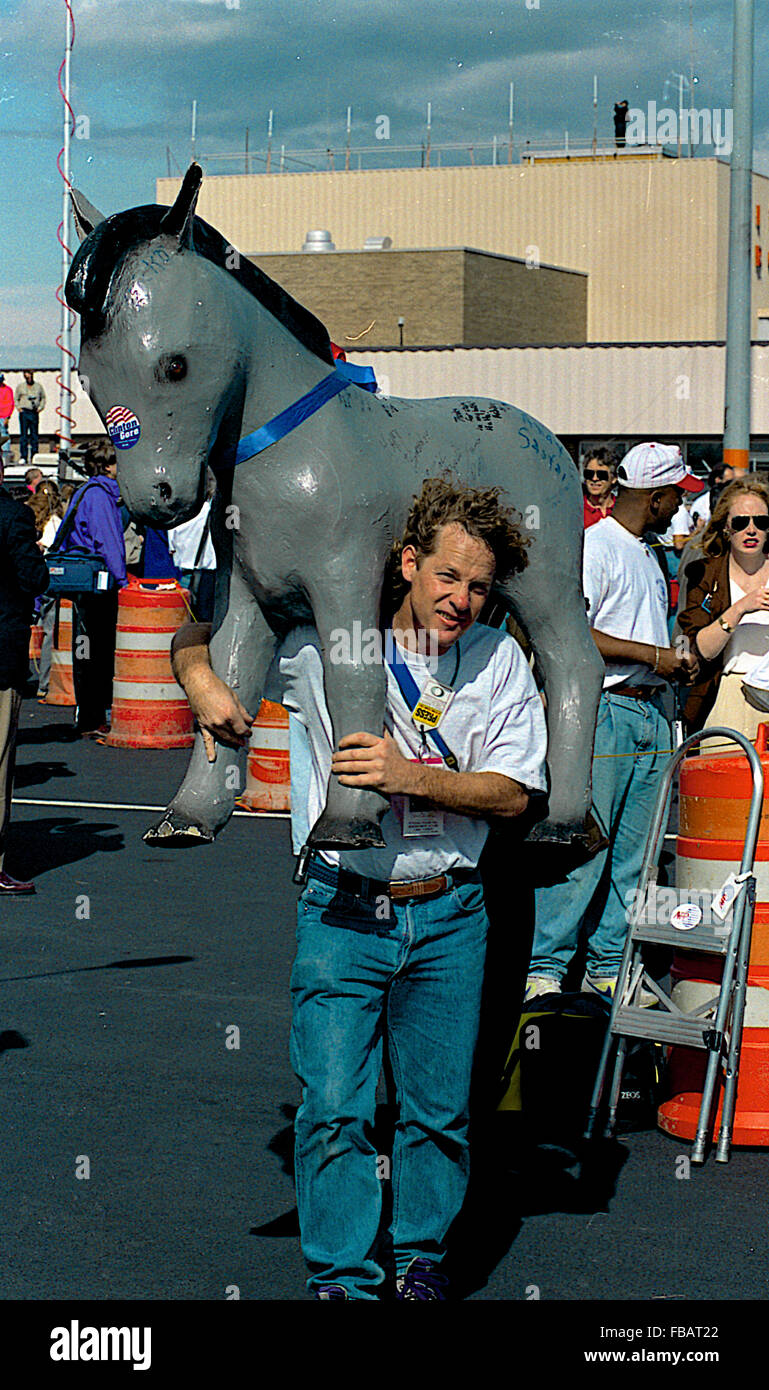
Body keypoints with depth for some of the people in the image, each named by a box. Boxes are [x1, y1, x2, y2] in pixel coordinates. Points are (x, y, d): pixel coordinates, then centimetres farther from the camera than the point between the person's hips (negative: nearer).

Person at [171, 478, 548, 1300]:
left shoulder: (500, 660, 0)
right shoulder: (325, 643, -4)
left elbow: (512, 793, -5)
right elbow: (193, 640, 4)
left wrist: (410, 777, -19)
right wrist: (203, 682, -19)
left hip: (447, 915, 1)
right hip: (341, 911, -1)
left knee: (439, 1108, 10)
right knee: (333, 1108, -4)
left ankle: (421, 1255, 30)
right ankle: (341, 1277, 9)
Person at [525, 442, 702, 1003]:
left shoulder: (647, 555, 20)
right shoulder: (594, 547, -9)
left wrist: (675, 661, 10)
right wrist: (654, 655, -15)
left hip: (651, 714, 9)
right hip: (603, 711, -9)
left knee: (632, 854, 8)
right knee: (583, 849, -9)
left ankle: (611, 967, 14)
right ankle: (545, 968, -2)